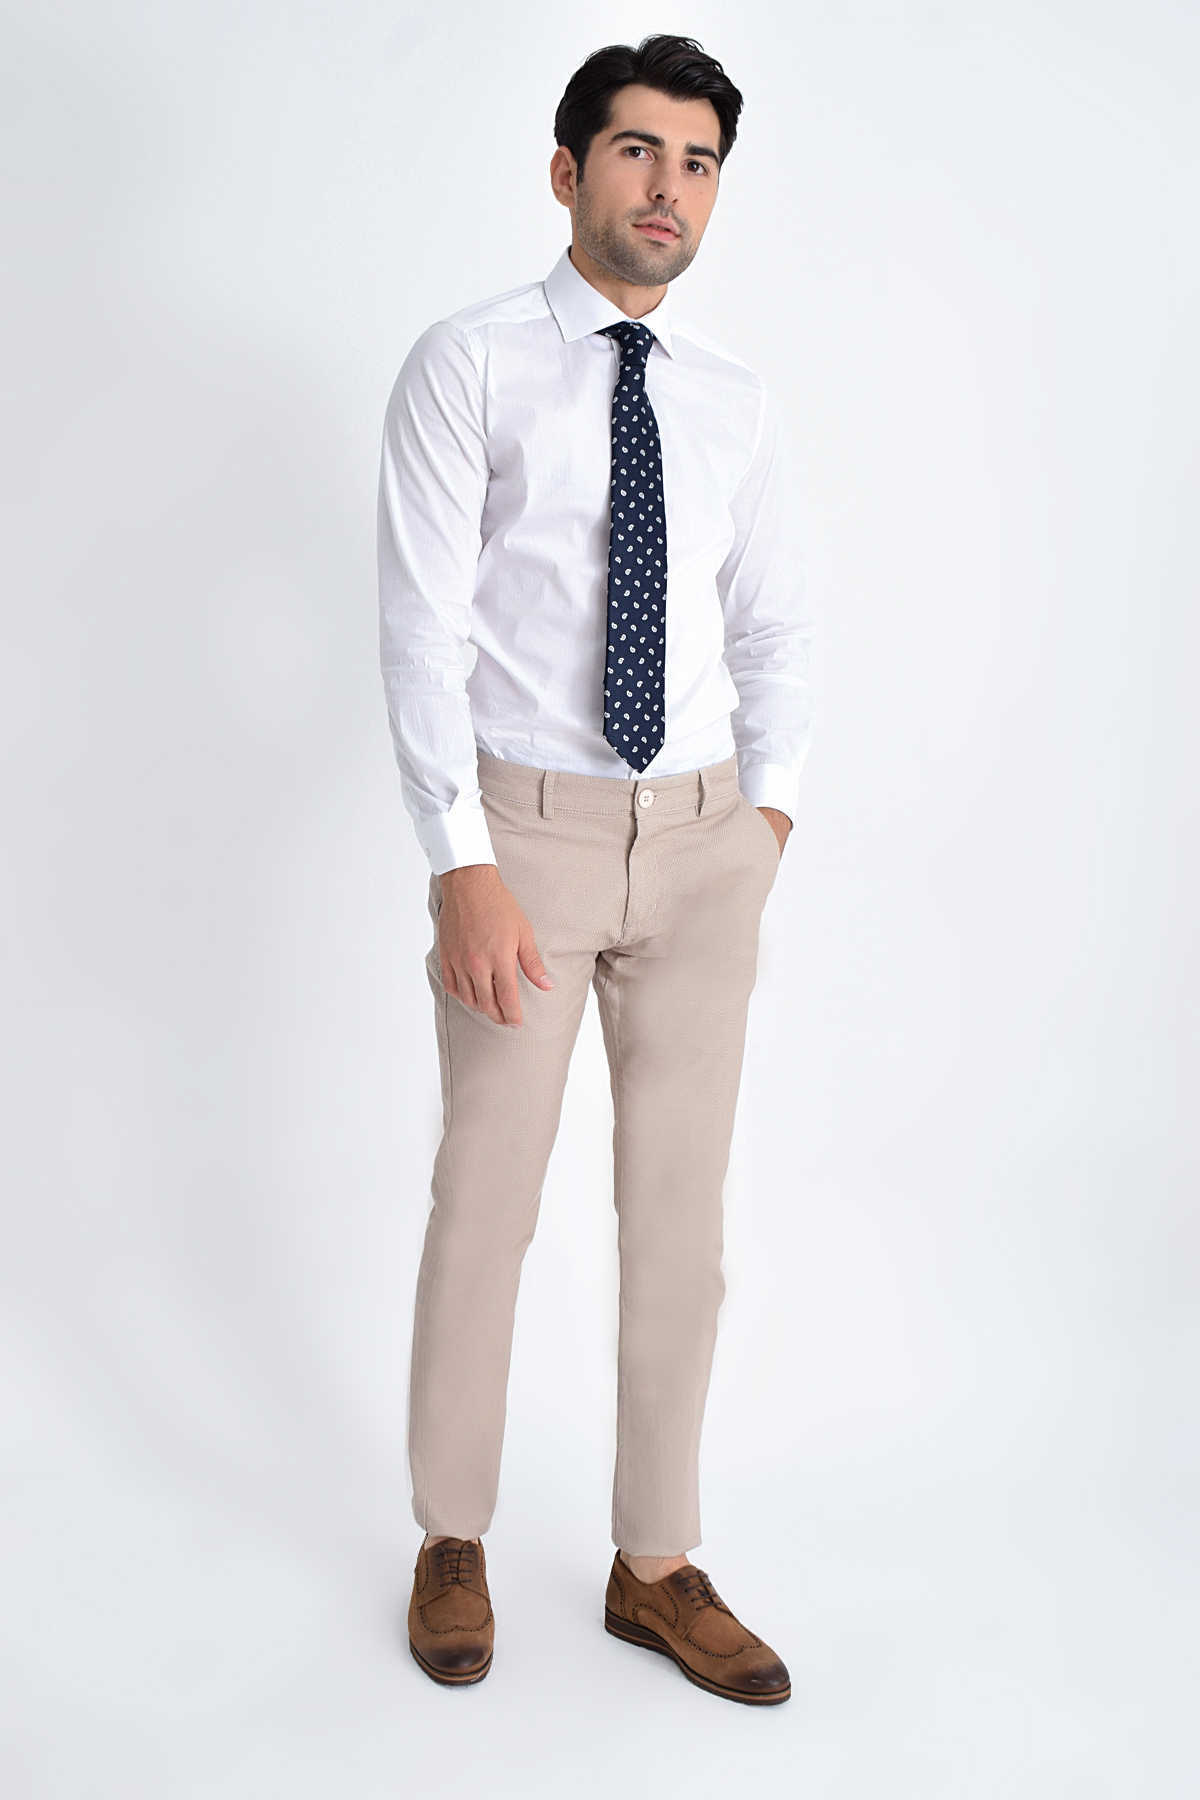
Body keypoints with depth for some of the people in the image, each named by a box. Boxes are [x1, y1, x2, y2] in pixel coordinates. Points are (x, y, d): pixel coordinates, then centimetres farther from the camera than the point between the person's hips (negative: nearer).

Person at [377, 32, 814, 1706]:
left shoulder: (736, 401, 8)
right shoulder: (465, 367, -5)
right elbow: (422, 629, -11)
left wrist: (766, 815, 4)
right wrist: (466, 868, -18)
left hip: (701, 840, 4)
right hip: (526, 826, -4)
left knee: (682, 1212, 9)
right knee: (485, 1204, 6)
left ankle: (657, 1566, 25)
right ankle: (453, 1543, 28)